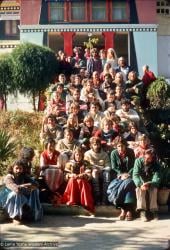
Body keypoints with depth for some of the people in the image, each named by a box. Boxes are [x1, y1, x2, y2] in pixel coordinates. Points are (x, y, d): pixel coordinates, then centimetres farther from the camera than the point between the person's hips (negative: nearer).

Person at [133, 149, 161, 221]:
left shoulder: (156, 166, -10)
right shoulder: (138, 161, -10)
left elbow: (156, 179, -21)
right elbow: (135, 175, -19)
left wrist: (148, 184, -42)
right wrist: (140, 184, -38)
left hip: (151, 184, 0)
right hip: (140, 183, 0)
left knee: (154, 189, -31)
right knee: (139, 189, -32)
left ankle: (153, 211, -27)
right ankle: (142, 211, -36)